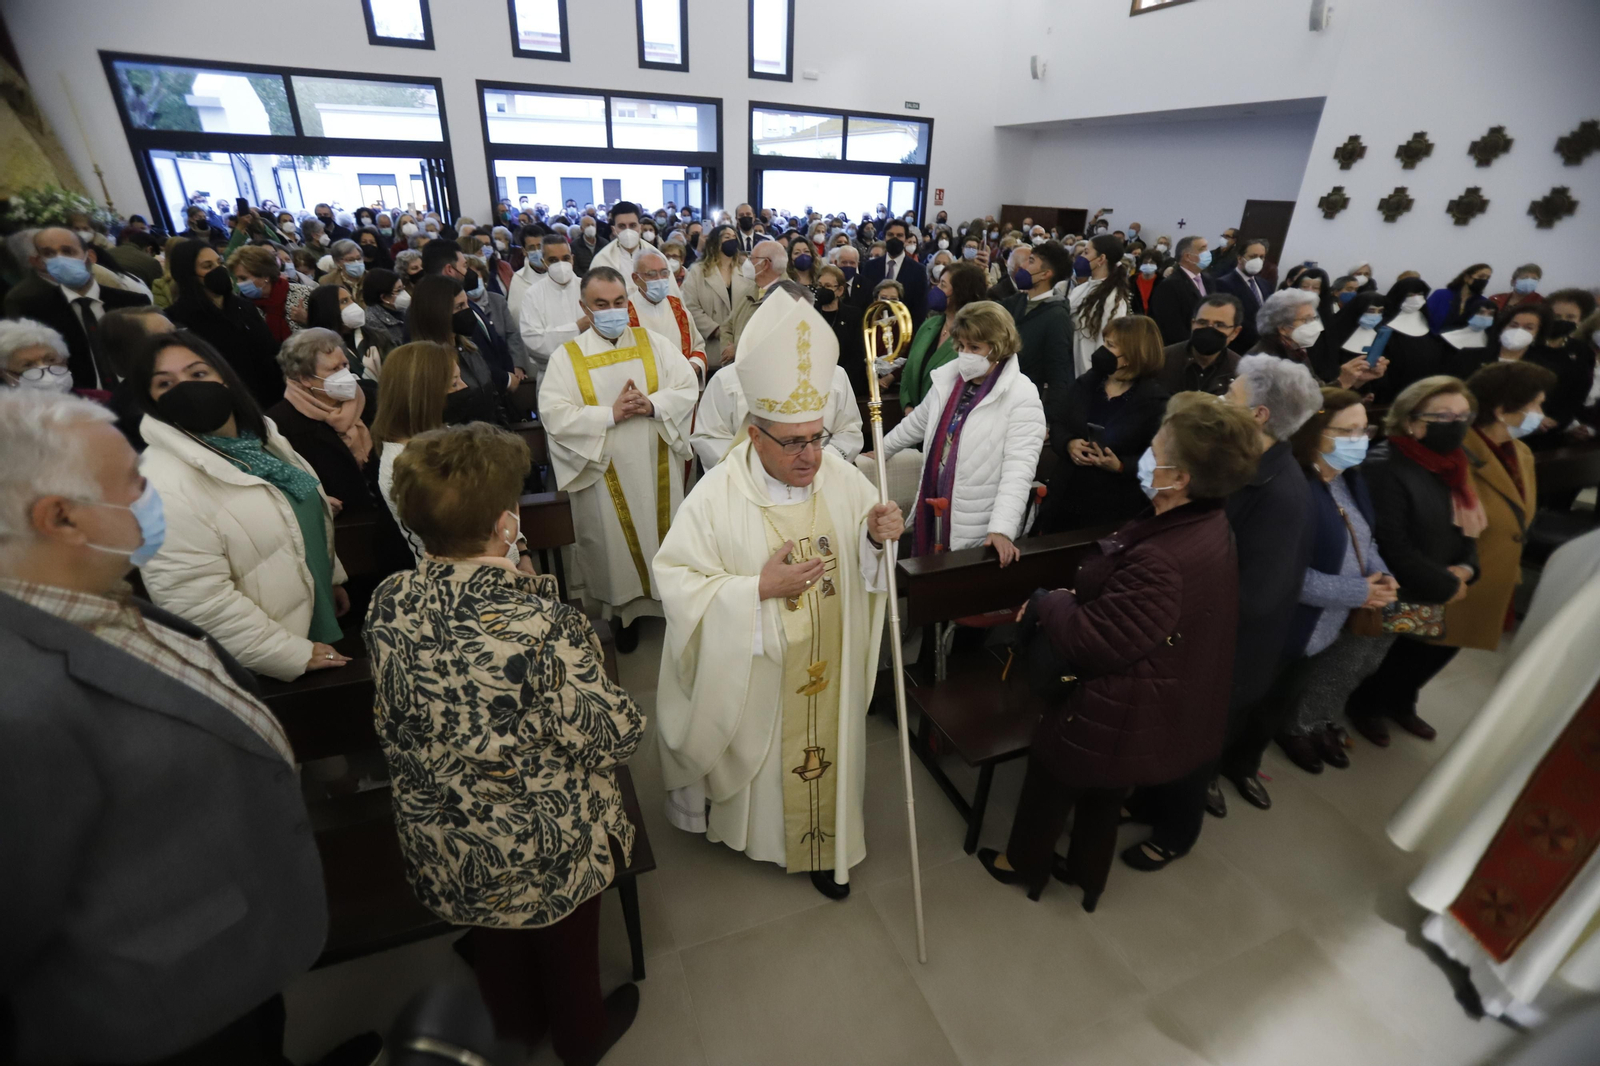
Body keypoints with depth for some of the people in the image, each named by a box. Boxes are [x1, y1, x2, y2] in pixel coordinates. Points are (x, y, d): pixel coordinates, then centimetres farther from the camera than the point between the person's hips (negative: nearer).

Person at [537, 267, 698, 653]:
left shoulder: (654, 343, 2)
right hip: (605, 472, -1)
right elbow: (554, 415, -13)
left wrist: (652, 405, -21)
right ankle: (626, 609, 29)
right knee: (616, 541, 10)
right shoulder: (567, 356, -3)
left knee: (665, 533, 13)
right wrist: (610, 414, -22)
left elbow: (687, 389, -3)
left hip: (657, 467, 2)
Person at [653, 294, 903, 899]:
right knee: (756, 755, 20)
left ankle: (822, 847, 47)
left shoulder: (843, 480, -10)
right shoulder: (717, 497, -20)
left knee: (822, 752, 20)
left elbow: (863, 566, 1)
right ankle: (743, 825, 54)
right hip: (751, 673, -2)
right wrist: (760, 589, -30)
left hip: (827, 672, 3)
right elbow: (680, 584, -20)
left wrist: (877, 538, -22)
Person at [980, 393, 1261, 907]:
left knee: (1050, 772, 19)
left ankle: (1024, 863, 45)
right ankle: (1088, 873, 53)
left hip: (1117, 718, -8)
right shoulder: (1207, 524, -6)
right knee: (1103, 793, 29)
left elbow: (1090, 642, -30)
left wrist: (1047, 601, -14)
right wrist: (1069, 595, -5)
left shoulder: (1163, 564, -38)